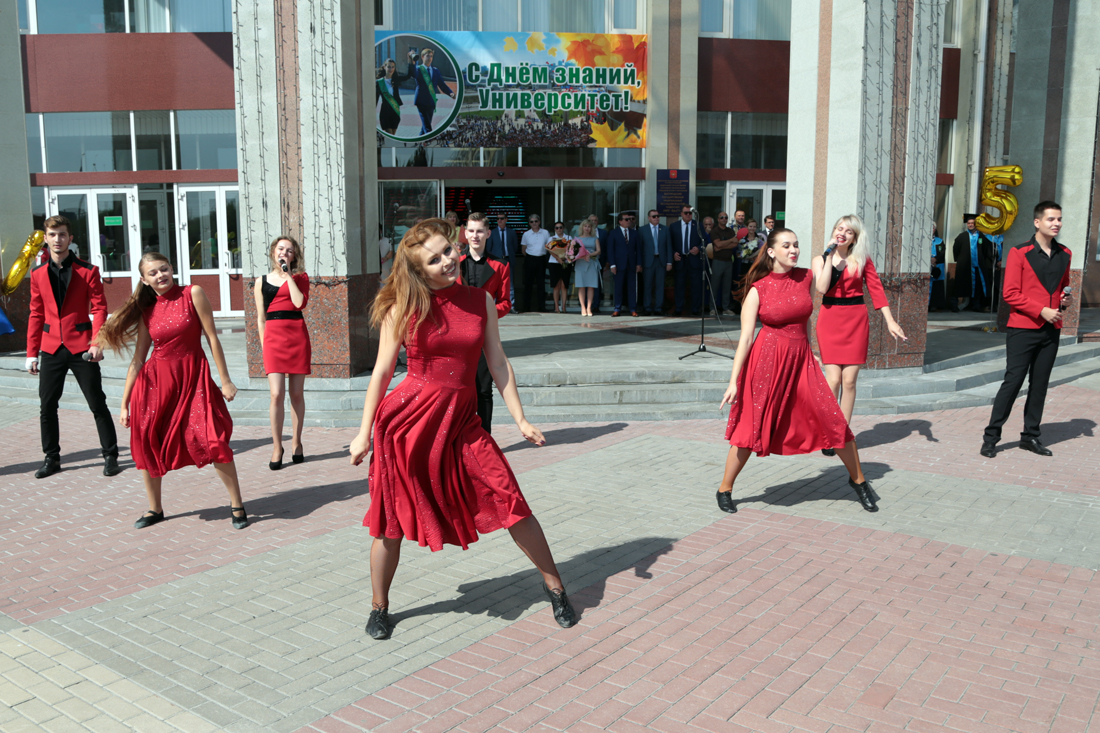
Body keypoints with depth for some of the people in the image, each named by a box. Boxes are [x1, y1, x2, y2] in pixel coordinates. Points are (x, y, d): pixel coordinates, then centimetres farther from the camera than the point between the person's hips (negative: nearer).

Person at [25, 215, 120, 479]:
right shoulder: (38, 274, 8)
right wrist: (32, 352, 7)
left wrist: (97, 342, -17)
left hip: (80, 346, -3)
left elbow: (99, 308, -4)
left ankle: (110, 455, 12)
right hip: (51, 348, 3)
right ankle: (51, 457, 20)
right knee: (47, 405, 6)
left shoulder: (87, 271, -2)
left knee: (97, 403, 1)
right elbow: (36, 314, 10)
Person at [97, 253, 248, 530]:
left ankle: (236, 504, 0)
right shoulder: (146, 311, 6)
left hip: (193, 377, -3)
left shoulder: (192, 294, -3)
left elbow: (211, 337, -4)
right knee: (148, 443, 6)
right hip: (155, 381, 4)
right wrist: (124, 404, 8)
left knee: (213, 439, -13)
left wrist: (225, 380, -7)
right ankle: (155, 509, 25)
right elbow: (137, 359, 8)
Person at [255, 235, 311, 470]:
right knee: (277, 394, -8)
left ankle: (296, 442, 18)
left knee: (297, 393, 4)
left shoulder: (300, 278, 10)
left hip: (297, 335, 0)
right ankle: (277, 447, 2)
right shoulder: (262, 281, 14)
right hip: (273, 336, 0)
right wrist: (264, 345, 8)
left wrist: (288, 274, -4)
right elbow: (261, 319, 14)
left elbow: (300, 302, -10)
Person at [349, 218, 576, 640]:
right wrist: (364, 433, 2)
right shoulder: (403, 307, -4)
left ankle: (554, 585, 16)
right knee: (392, 518, 7)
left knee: (509, 500, -4)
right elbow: (382, 371, 1)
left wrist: (520, 419, 5)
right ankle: (379, 608, 30)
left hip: (461, 421, 2)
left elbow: (497, 364, 9)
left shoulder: (481, 301, 4)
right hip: (408, 416, -2)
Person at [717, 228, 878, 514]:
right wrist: (733, 381, -13)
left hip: (801, 359, 4)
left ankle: (858, 480, 22)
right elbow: (745, 338, -9)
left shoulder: (806, 277, 4)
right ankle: (725, 489, 14)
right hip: (767, 360, -4)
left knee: (834, 420, 1)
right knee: (751, 428, -1)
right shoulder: (757, 290, -7)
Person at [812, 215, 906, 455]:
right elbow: (822, 288, -12)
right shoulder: (820, 260, 6)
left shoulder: (862, 260, 7)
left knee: (849, 381, 0)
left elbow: (876, 289, 3)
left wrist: (890, 321, -4)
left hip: (856, 320, 1)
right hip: (830, 320, -1)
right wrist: (830, 256, -10)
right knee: (833, 379, -8)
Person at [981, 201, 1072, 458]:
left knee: (1040, 383, 9)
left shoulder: (1064, 254, 11)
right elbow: (1010, 293, -11)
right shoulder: (1019, 253, -7)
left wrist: (1065, 299, 3)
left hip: (1051, 330, 5)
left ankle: (1031, 436, 19)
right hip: (1023, 329, -5)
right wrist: (1042, 310, -17)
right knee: (1013, 380, -6)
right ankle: (991, 436, 2)